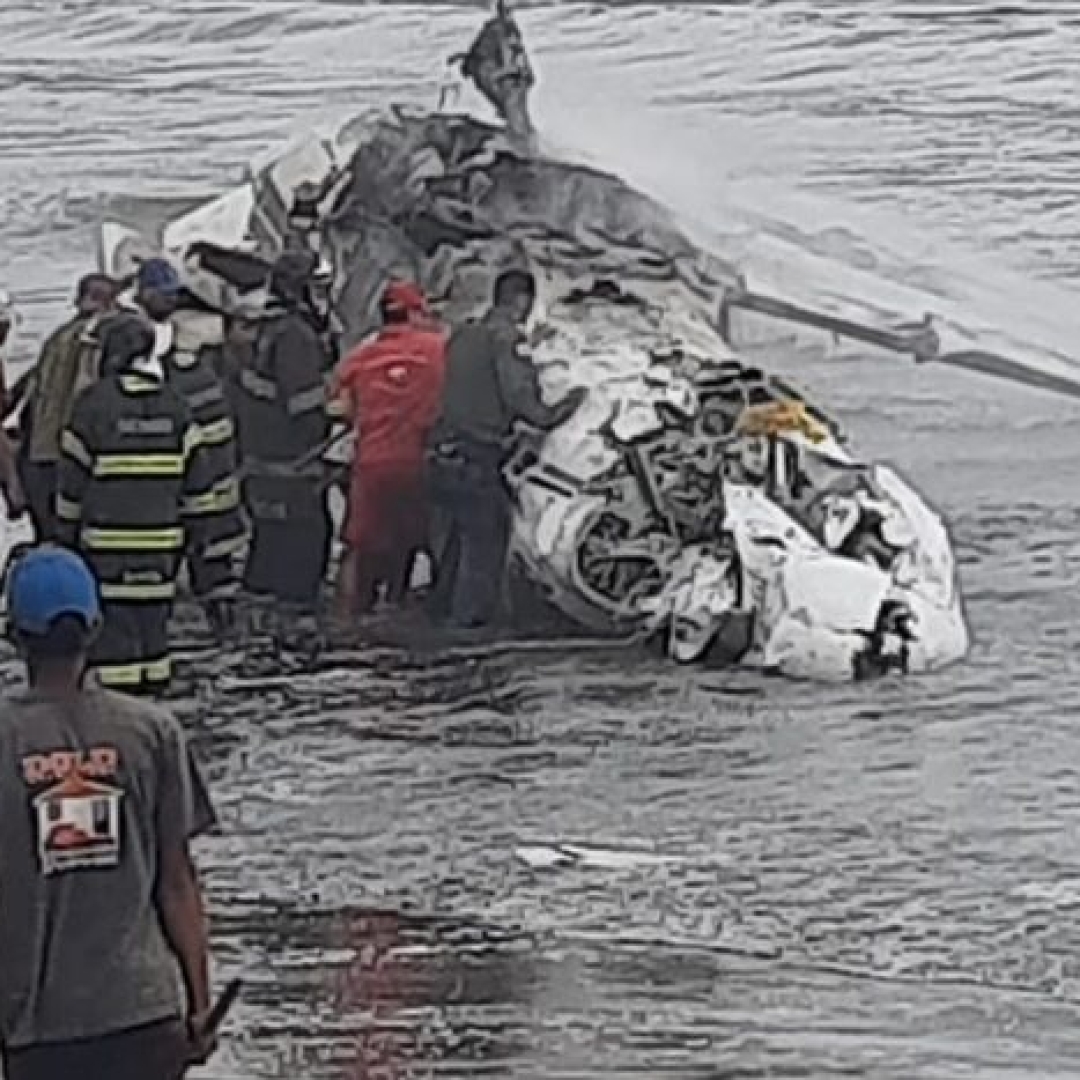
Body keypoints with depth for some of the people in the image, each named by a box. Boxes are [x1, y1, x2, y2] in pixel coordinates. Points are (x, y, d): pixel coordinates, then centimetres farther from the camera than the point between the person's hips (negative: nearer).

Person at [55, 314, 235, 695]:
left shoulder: (94, 403, -8)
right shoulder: (172, 404, 5)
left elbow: (72, 478, -4)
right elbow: (197, 471, 6)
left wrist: (66, 532, 7)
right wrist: (200, 528, 14)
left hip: (107, 537, -4)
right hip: (162, 535, 4)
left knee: (114, 619, -3)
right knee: (154, 615, 13)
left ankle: (120, 692, -7)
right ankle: (155, 682, 17)